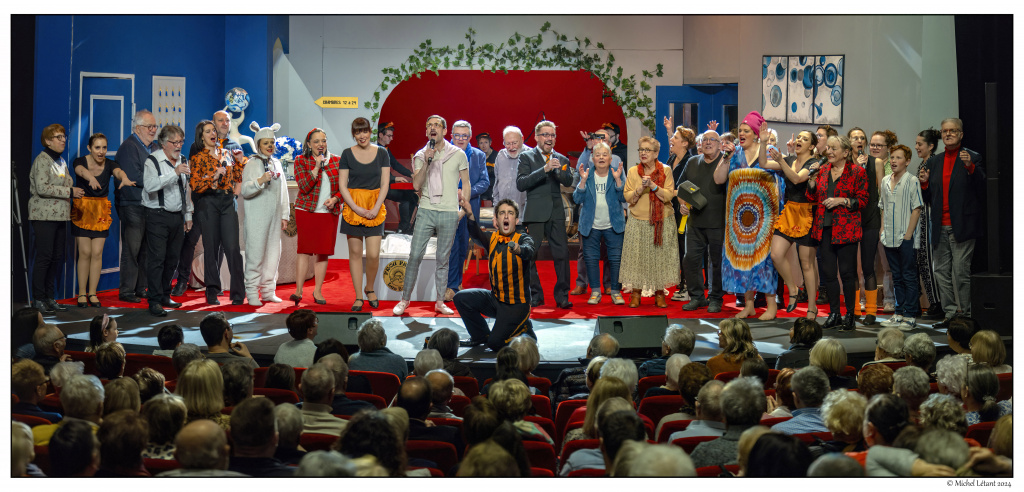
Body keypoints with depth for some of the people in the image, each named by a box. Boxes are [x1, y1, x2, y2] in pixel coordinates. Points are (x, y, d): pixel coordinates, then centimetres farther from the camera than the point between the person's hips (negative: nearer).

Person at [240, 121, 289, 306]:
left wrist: (284, 215, 17)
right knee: (255, 254, -6)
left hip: (274, 217, 6)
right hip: (256, 218, -6)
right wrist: (260, 181, -29)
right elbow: (245, 191, -13)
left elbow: (283, 191, 21)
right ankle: (252, 292, -1)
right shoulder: (252, 164, -4)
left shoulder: (277, 164, 15)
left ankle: (268, 291, 16)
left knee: (273, 253, 7)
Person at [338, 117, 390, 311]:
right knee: (355, 252, 3)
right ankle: (358, 296, 11)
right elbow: (342, 185, 0)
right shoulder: (347, 154, 2)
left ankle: (369, 288, 20)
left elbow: (384, 184, 2)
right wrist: (357, 208, -11)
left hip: (375, 209, 0)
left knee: (373, 254, -6)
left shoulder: (381, 153, 4)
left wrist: (375, 209, -10)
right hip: (352, 207, 0)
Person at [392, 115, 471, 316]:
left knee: (443, 259, 5)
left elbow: (466, 185, 10)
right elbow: (416, 184, -6)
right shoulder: (421, 155, 5)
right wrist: (426, 162, -15)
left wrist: (462, 207, 5)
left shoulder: (458, 154, 4)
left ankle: (440, 302, 13)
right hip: (426, 211, 0)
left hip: (449, 214, 0)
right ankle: (405, 299, 5)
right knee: (415, 255, -4)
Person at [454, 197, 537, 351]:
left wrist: (518, 249, -60)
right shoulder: (492, 239, 0)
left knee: (495, 344, -15)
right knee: (461, 298, -6)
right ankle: (481, 336, 14)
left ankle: (523, 328, 14)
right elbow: (477, 235, -20)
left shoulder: (524, 239, -12)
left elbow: (529, 251, -35)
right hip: (495, 299, 5)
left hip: (516, 304, -5)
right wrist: (470, 216, -42)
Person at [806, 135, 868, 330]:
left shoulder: (857, 171, -2)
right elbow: (813, 197, 15)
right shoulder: (823, 170, 13)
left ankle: (850, 315, 5)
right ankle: (834, 314, 15)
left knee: (847, 273, -3)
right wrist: (812, 180, -1)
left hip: (846, 228, -5)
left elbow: (862, 199, -3)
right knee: (828, 272, 6)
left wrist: (842, 200, -15)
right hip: (825, 226, 5)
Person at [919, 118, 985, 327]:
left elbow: (982, 189, -11)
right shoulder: (933, 162, 15)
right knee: (942, 273, 7)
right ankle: (951, 314, 14)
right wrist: (924, 184, -3)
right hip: (940, 228, 6)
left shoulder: (973, 158, 0)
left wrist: (970, 167, -23)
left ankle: (964, 315, 0)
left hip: (962, 227, -6)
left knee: (961, 272, -6)